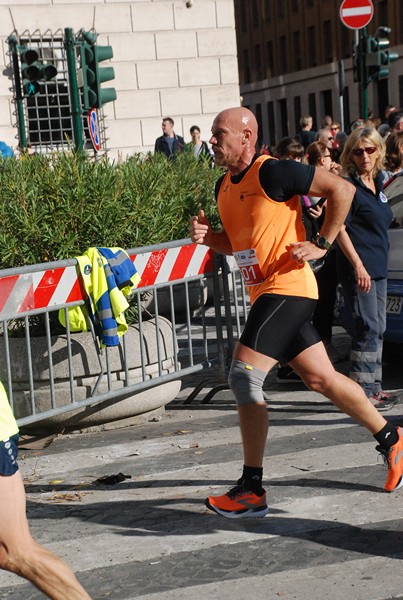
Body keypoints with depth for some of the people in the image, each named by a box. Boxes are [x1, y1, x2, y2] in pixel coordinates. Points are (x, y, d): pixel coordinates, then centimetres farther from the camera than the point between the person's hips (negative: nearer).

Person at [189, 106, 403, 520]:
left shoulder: (272, 173, -14)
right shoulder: (224, 187, 12)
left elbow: (342, 189, -13)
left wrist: (322, 245, -13)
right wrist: (207, 236, 4)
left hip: (287, 288, -9)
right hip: (264, 293, 9)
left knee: (244, 377, -15)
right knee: (321, 378, 14)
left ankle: (252, 491, -10)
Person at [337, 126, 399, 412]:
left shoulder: (377, 184, 13)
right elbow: (340, 228, -16)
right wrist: (358, 266, -21)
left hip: (378, 268, 9)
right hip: (358, 268, -9)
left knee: (377, 329, 13)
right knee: (367, 329, -8)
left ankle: (374, 387, 21)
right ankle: (364, 391, -2)